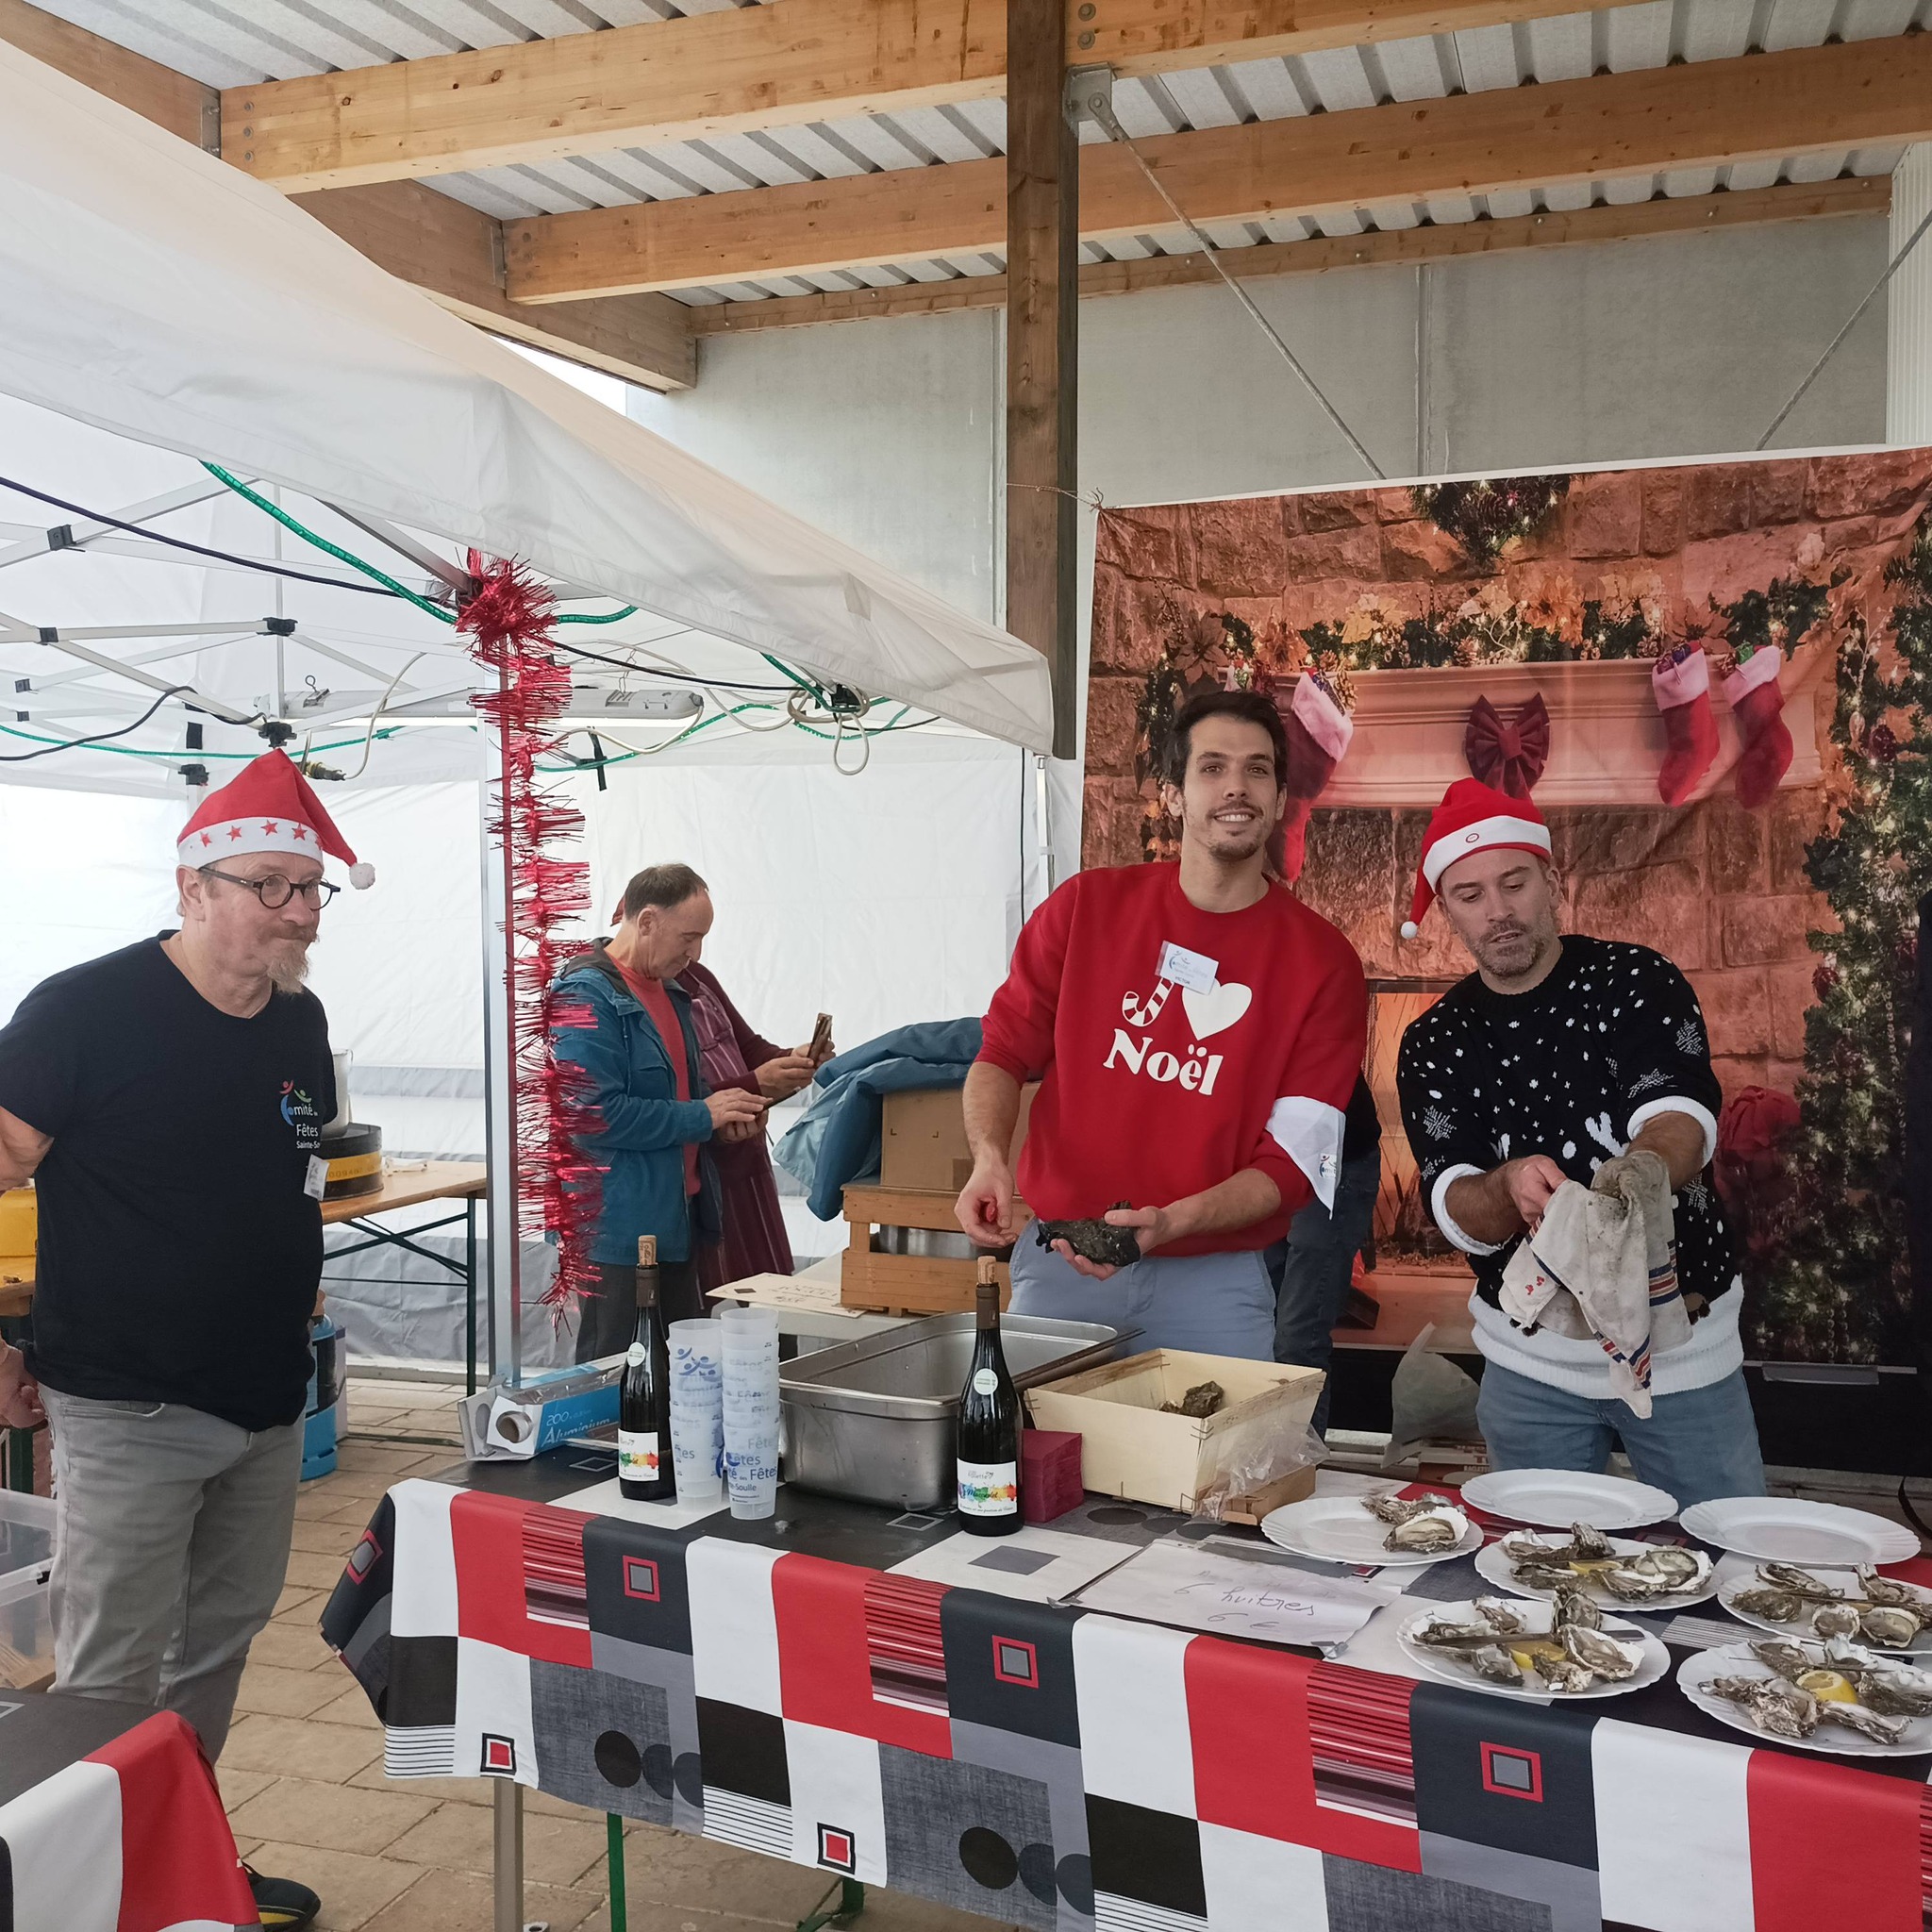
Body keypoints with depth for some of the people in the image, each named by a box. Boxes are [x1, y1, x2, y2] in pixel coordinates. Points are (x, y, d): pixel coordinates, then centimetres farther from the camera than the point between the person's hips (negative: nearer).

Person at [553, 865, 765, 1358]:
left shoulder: (668, 989, 14)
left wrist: (722, 1114, 5)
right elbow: (596, 1113, -25)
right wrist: (701, 1116, -17)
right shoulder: (587, 994, -15)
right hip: (618, 1231, -9)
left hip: (676, 1220, 9)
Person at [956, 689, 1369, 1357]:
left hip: (1213, 1278, -1)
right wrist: (990, 1159, -16)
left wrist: (1168, 1223, -23)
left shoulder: (1324, 963, -4)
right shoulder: (1087, 906, 1)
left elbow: (1291, 1163, -7)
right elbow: (1004, 1052, 5)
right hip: (1059, 1262, 1)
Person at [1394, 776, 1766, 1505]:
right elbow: (1453, 1210, -13)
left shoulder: (1638, 982, -8)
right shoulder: (1433, 1045, -2)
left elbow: (1682, 1117, -24)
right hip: (1531, 1364, 2)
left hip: (1683, 1341, -1)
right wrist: (1510, 1186, -36)